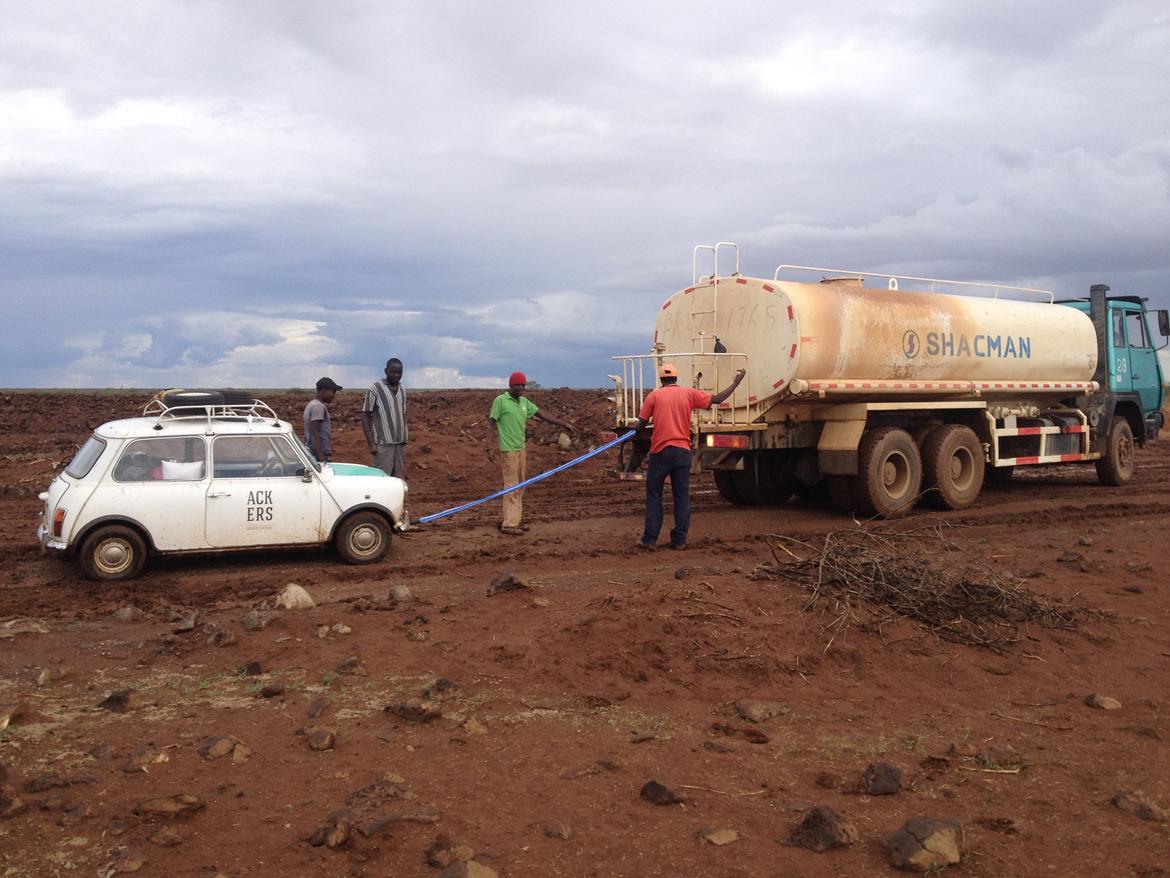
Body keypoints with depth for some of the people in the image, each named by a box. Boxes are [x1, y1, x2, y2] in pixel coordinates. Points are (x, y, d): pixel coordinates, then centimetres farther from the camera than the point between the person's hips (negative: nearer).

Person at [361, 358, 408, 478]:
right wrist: (371, 443, -11)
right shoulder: (375, 388, -6)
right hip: (383, 444, -5)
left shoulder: (403, 390, 12)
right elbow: (365, 416, -5)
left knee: (398, 480, 5)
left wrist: (405, 439, 14)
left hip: (400, 443, 6)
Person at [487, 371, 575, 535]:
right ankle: (509, 524, -5)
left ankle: (515, 520, 14)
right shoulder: (500, 401, -8)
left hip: (521, 449, 7)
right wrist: (489, 448, -13)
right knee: (511, 486, -8)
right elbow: (492, 425, -8)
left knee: (519, 487, 8)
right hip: (509, 449, -7)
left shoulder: (524, 402, 11)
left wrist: (564, 424, 10)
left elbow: (543, 415, 13)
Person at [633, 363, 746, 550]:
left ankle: (650, 540, 3)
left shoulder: (654, 396, 1)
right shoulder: (689, 393, 4)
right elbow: (717, 399, 8)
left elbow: (641, 424, 1)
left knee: (654, 496, 6)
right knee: (682, 496, 8)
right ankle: (679, 540, 8)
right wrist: (736, 382, 20)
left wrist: (634, 429, 24)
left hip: (660, 452, -1)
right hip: (682, 452, 1)